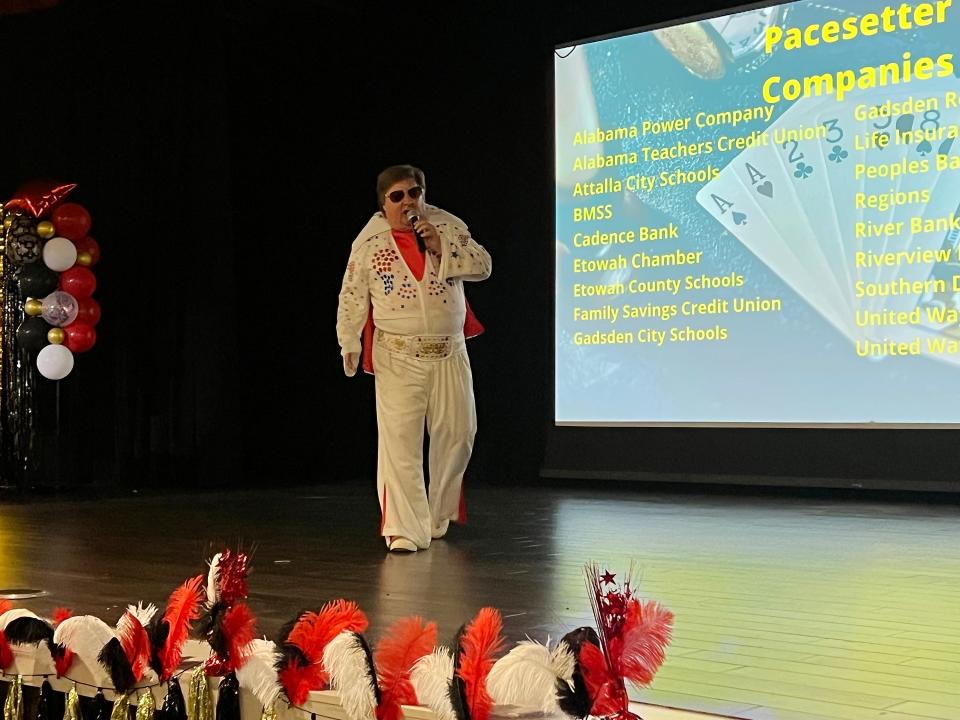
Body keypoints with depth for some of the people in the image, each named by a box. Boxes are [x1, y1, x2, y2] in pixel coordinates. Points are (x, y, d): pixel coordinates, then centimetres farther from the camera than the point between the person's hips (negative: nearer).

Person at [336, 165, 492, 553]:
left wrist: (441, 248, -16)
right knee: (399, 441, -10)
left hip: (449, 353, 3)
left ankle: (438, 519, 30)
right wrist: (349, 345, -1)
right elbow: (352, 298, 3)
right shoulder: (369, 242, -2)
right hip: (398, 357, -3)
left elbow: (483, 266, -4)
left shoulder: (447, 226, 1)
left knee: (456, 435, 10)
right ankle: (405, 531, -7)